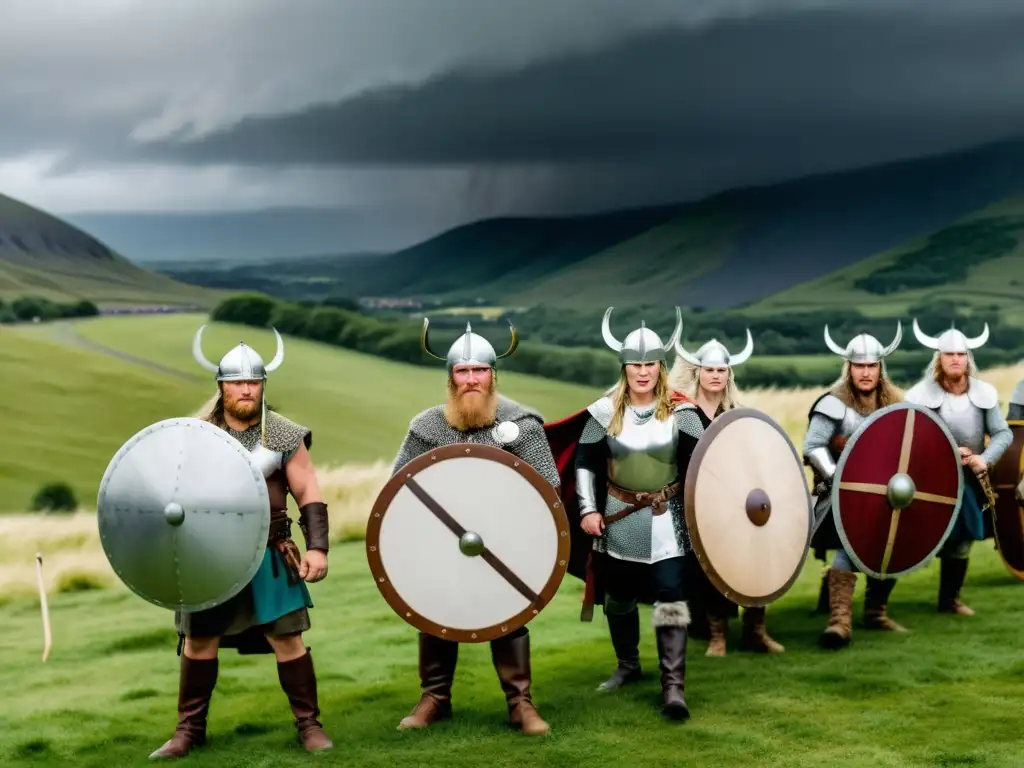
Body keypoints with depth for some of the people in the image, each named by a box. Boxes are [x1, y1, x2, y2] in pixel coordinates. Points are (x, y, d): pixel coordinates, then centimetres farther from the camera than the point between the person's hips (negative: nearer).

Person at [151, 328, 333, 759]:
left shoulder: (286, 436, -1)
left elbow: (309, 496, -1)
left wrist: (317, 547, -10)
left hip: (270, 557, -2)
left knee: (288, 639, -2)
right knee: (198, 641, 6)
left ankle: (309, 724, 10)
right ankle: (190, 729, 19)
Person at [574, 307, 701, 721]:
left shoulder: (680, 411, -7)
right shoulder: (605, 411, -3)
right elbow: (585, 463, 4)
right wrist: (588, 509, -5)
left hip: (666, 520, -2)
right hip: (619, 519, 3)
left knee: (670, 598, -11)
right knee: (619, 596, 16)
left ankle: (673, 686, -11)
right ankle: (628, 665, 38)